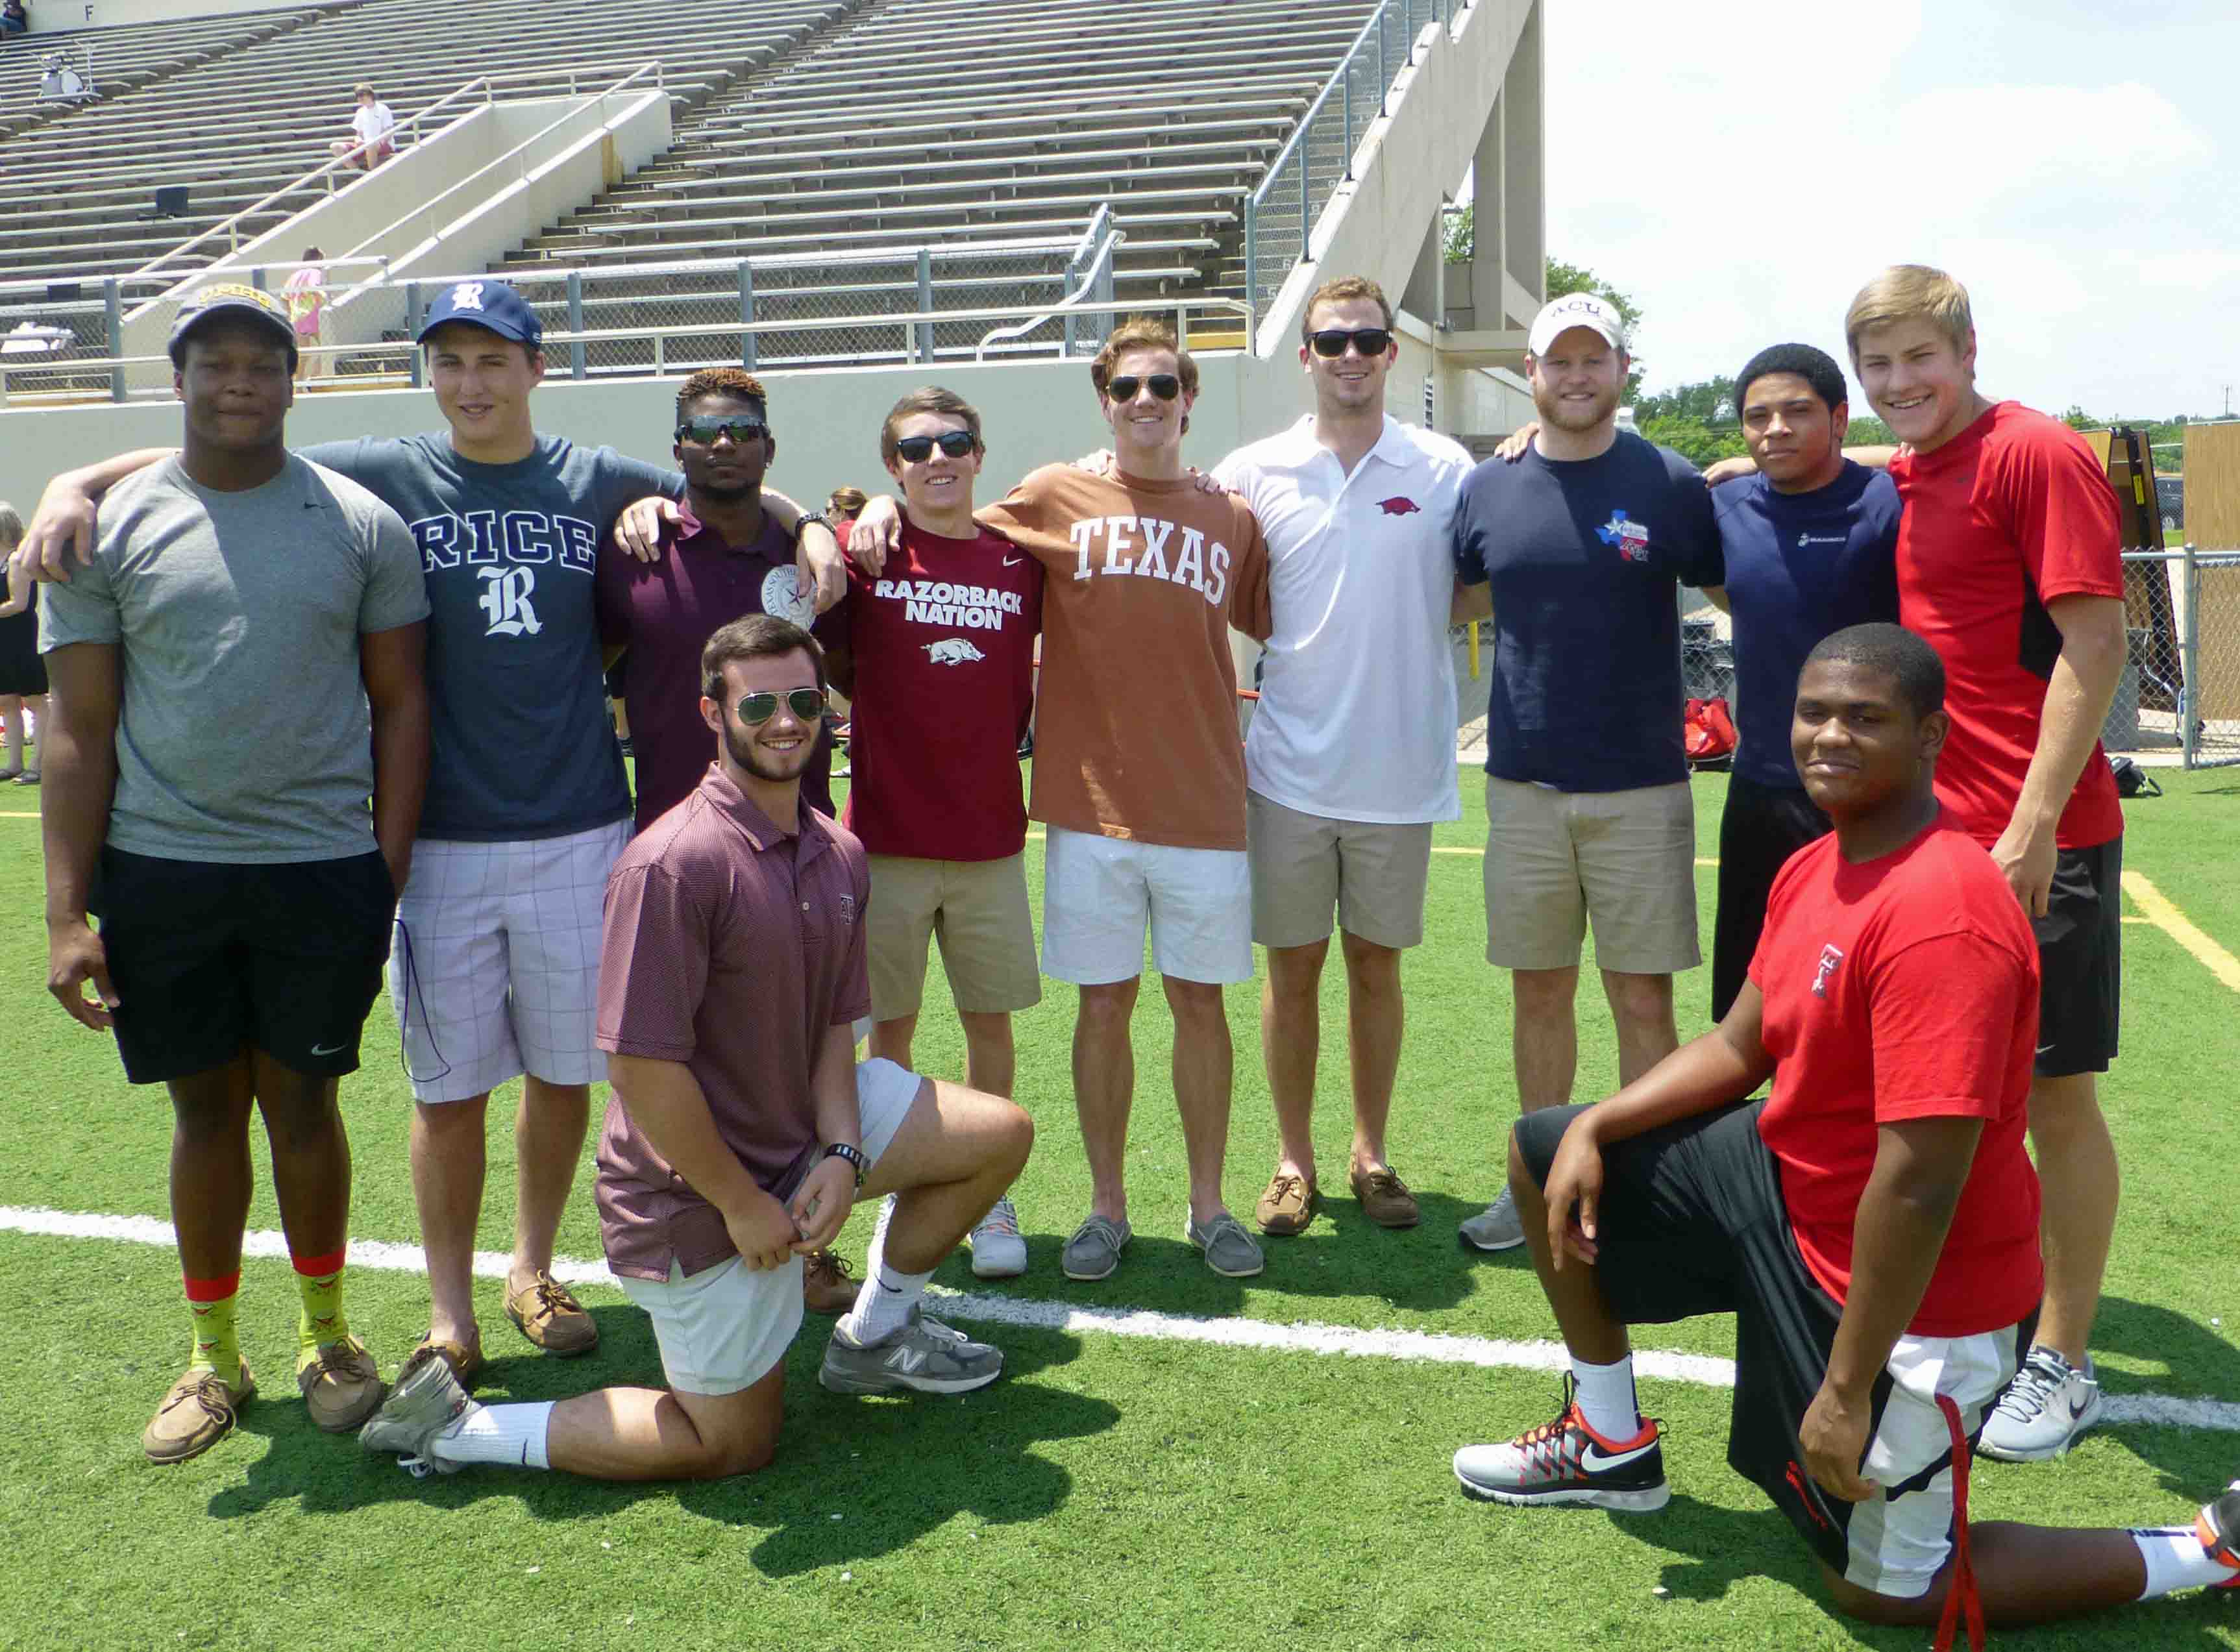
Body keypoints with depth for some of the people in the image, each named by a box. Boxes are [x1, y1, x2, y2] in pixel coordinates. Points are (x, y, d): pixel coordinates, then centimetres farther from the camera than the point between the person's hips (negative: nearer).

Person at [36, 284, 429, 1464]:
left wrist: (390, 868, -2)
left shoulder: (361, 523, 2)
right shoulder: (113, 529, 2)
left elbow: (400, 701, 5)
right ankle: (213, 1356, 27)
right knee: (205, 1109, 10)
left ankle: (326, 1334, 28)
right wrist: (65, 913, -3)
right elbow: (80, 730, 2)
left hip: (323, 872, 0)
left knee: (301, 1102, 9)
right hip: (159, 876, 1)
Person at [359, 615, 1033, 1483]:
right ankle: (460, 1427, 14)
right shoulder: (675, 863, -26)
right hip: (693, 1190, -8)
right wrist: (742, 1204, -19)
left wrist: (842, 1154, -10)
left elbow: (835, 1022, 7)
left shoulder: (838, 856, 2)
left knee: (1000, 1133, 8)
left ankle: (875, 1334, 25)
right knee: (735, 1443, 4)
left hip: (799, 1134, 8)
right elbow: (642, 1063, -27)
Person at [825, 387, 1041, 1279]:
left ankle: (988, 1199, 24)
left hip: (991, 838, 2)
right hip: (887, 838, -1)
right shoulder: (864, 554, -2)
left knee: (990, 1022, 8)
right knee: (889, 1029, 7)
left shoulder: (1019, 560, 3)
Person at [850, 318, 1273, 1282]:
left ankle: (1208, 1206, 22)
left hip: (1204, 806, 1)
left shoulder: (1231, 520, 8)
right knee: (1103, 1003, 6)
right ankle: (1107, 1208, 21)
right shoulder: (1054, 498, 4)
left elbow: (1280, 626, 17)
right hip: (1090, 803, -1)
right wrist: (887, 504, -1)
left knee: (1200, 999, 8)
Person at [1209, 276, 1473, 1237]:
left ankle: (1370, 1154, 26)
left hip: (1400, 768, 0)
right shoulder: (1252, 474, 2)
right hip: (1290, 768, 0)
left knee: (1377, 963, 11)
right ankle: (1293, 1161, 21)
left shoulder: (1445, 471, 1)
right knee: (1293, 966, 7)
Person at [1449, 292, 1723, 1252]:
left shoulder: (1672, 486, -2)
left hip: (1641, 787, -2)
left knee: (1643, 999, 1)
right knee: (1539, 992, 11)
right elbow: (1454, 603, 19)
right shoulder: (1487, 490, 6)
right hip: (1522, 785, 3)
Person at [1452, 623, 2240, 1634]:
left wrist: (1849, 1392, -27)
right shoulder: (1814, 869, -1)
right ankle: (1614, 1448, 29)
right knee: (1543, 1154, 13)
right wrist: (1595, 1129, -2)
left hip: (1909, 1286, -9)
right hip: (1787, 1181, 9)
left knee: (1883, 1589, 5)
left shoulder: (1940, 915, -31)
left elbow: (1918, 1187, -32)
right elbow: (1741, 1046, 11)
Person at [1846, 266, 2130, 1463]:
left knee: (2054, 1093, 3)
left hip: (2039, 841, -7)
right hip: (1936, 832, 7)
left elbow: (2096, 641, -15)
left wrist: (2035, 819, -20)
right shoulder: (1896, 482, 11)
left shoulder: (2037, 456, -11)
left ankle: (2061, 1365, 15)